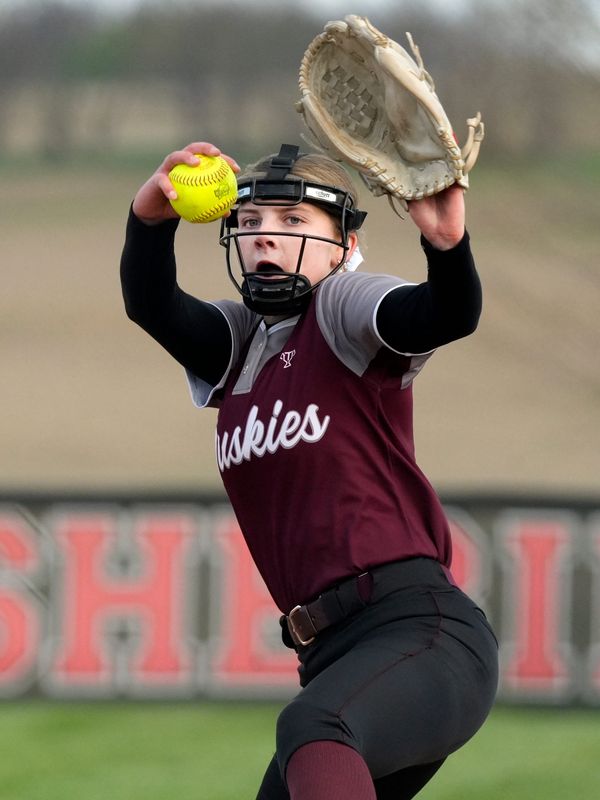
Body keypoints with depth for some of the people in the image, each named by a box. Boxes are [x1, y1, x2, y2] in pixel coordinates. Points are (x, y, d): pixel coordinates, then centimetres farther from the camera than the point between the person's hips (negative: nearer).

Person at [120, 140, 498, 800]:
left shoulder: (344, 304, 2)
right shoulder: (234, 344, 20)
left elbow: (448, 315, -19)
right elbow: (149, 302, -1)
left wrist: (447, 243, -42)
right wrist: (149, 217, -23)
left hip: (423, 630, -9)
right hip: (332, 656, 9)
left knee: (312, 728, -37)